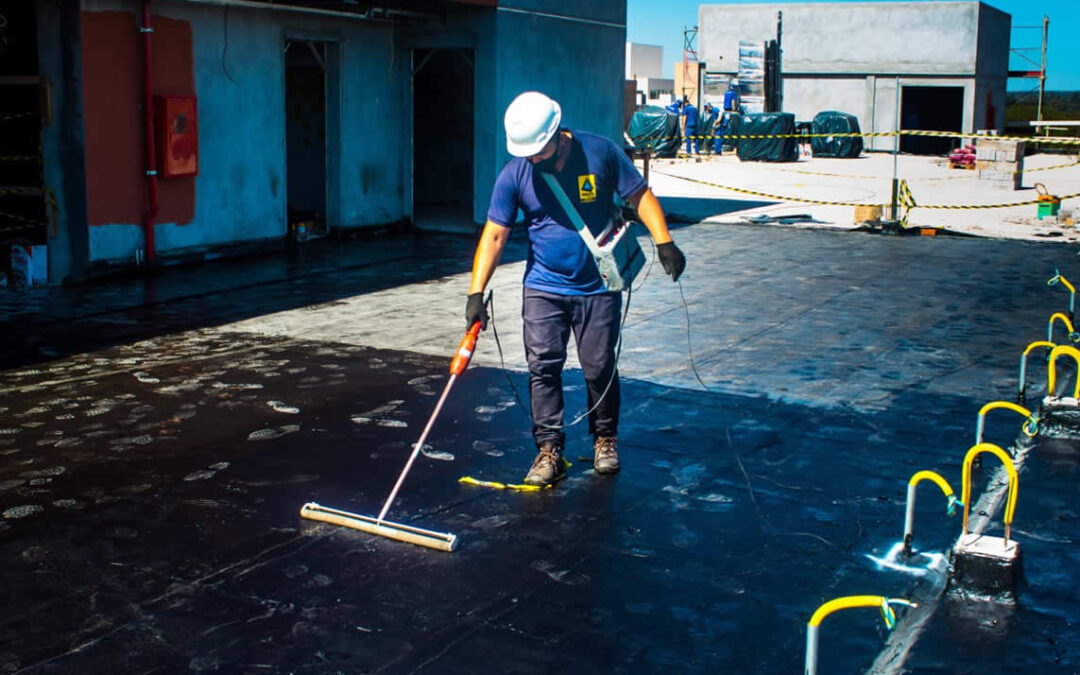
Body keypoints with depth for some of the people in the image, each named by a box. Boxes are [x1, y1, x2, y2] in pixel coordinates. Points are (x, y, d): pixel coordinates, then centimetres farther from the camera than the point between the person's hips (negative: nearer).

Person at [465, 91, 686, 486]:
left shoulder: (601, 152, -9)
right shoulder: (514, 175, -8)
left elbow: (640, 196, -1)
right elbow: (494, 235, -6)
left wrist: (664, 243, -11)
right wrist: (476, 294, -12)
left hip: (599, 288, -1)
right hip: (543, 288, 1)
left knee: (600, 368, 4)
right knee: (543, 366, -4)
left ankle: (605, 439, 25)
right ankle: (549, 449, 7)